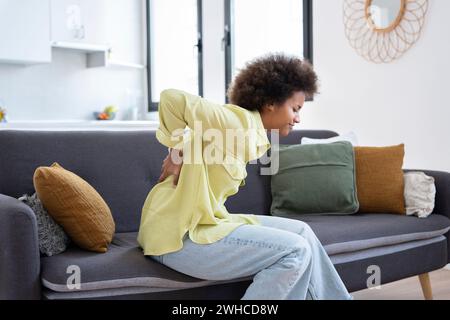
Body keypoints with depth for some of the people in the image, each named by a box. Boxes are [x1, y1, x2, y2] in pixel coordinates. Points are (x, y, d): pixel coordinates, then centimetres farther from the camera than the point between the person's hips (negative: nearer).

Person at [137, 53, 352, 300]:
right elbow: (172, 98, -23)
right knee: (296, 251, -14)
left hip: (202, 223, 9)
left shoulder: (253, 135, 13)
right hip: (180, 237, -9)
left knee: (301, 232, 8)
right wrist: (179, 153, -14)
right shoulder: (239, 121, -16)